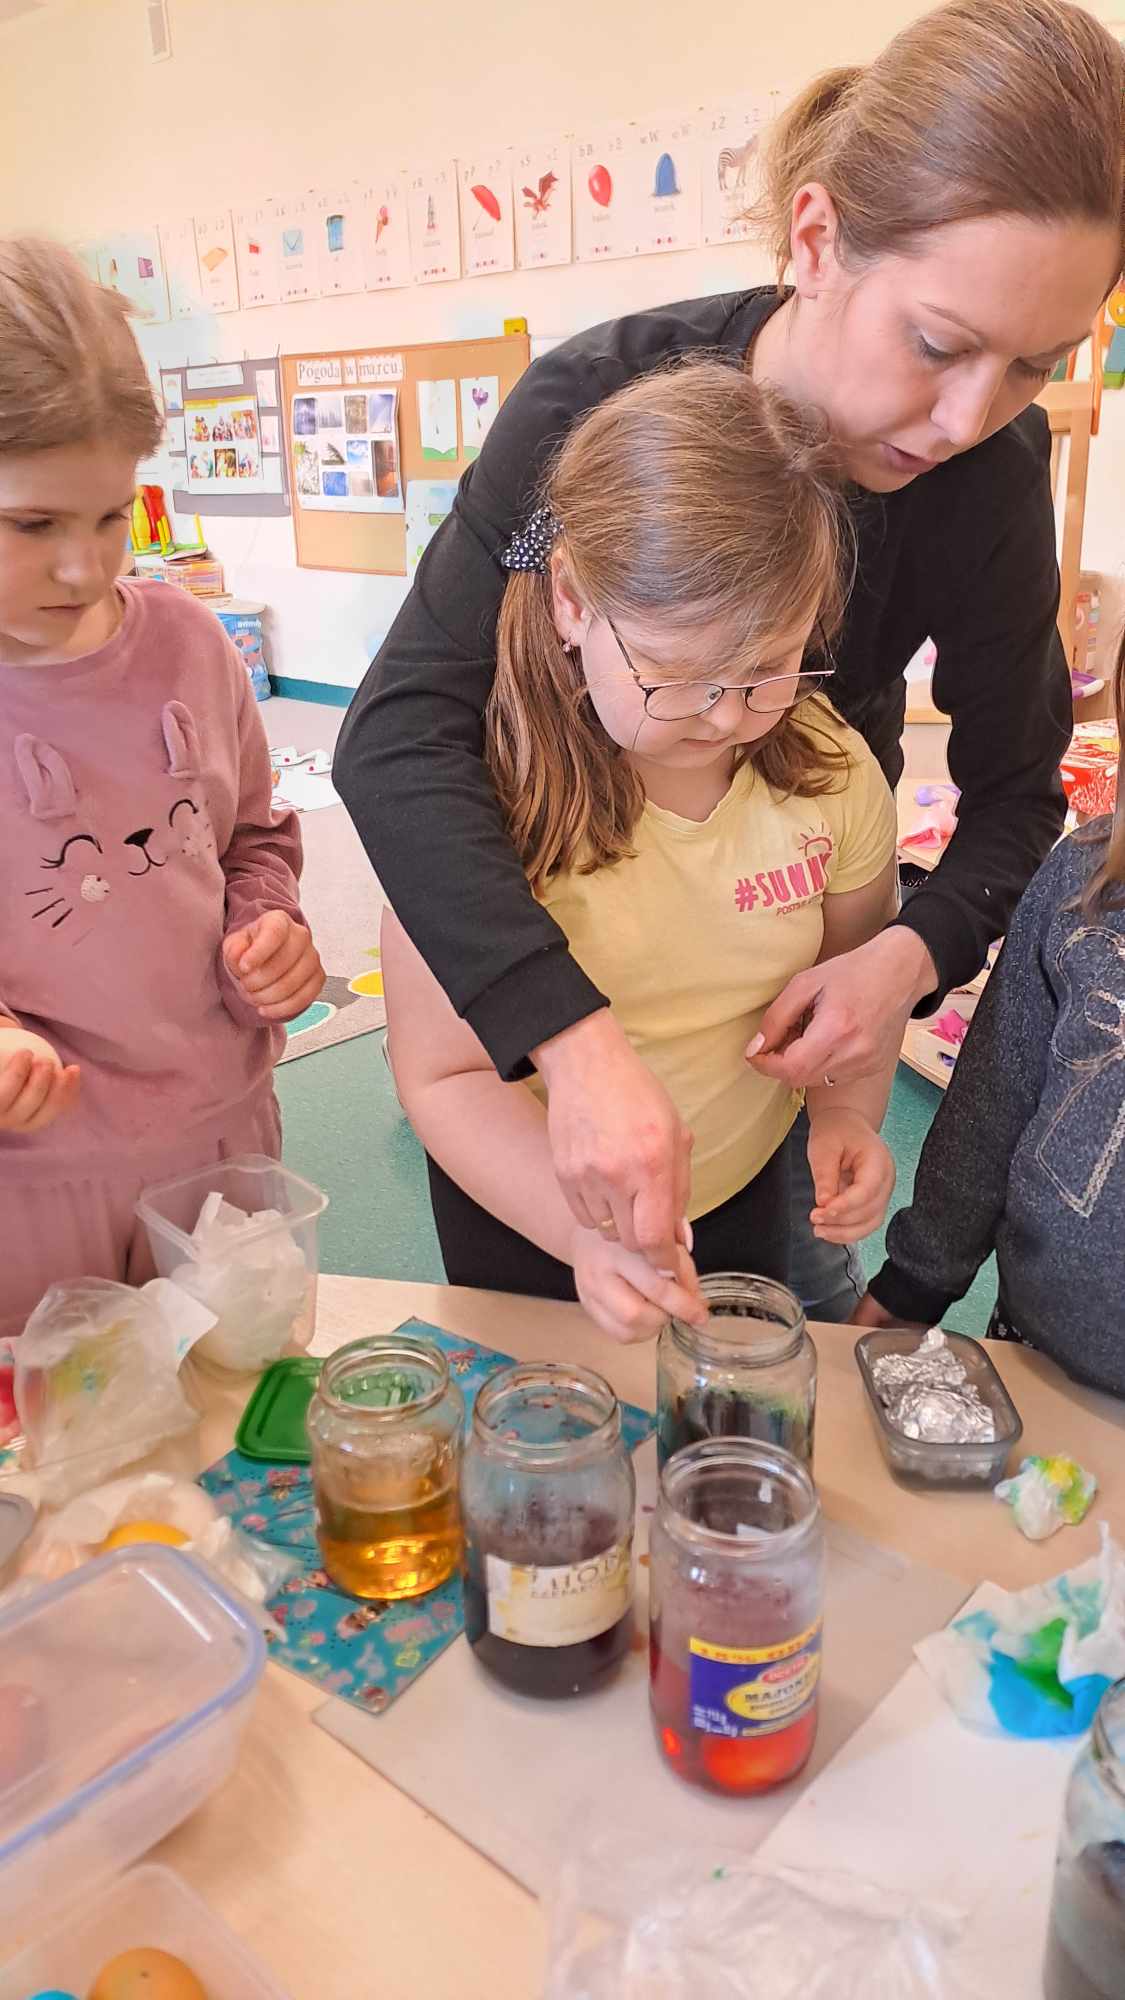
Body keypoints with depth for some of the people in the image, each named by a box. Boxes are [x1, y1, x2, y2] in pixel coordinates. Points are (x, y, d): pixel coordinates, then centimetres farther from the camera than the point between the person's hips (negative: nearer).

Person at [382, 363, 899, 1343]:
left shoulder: (832, 774, -16)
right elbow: (446, 1075, -23)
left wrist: (847, 1114, -16)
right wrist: (582, 1226, -38)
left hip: (746, 1191, 3)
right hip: (524, 1210, -2)